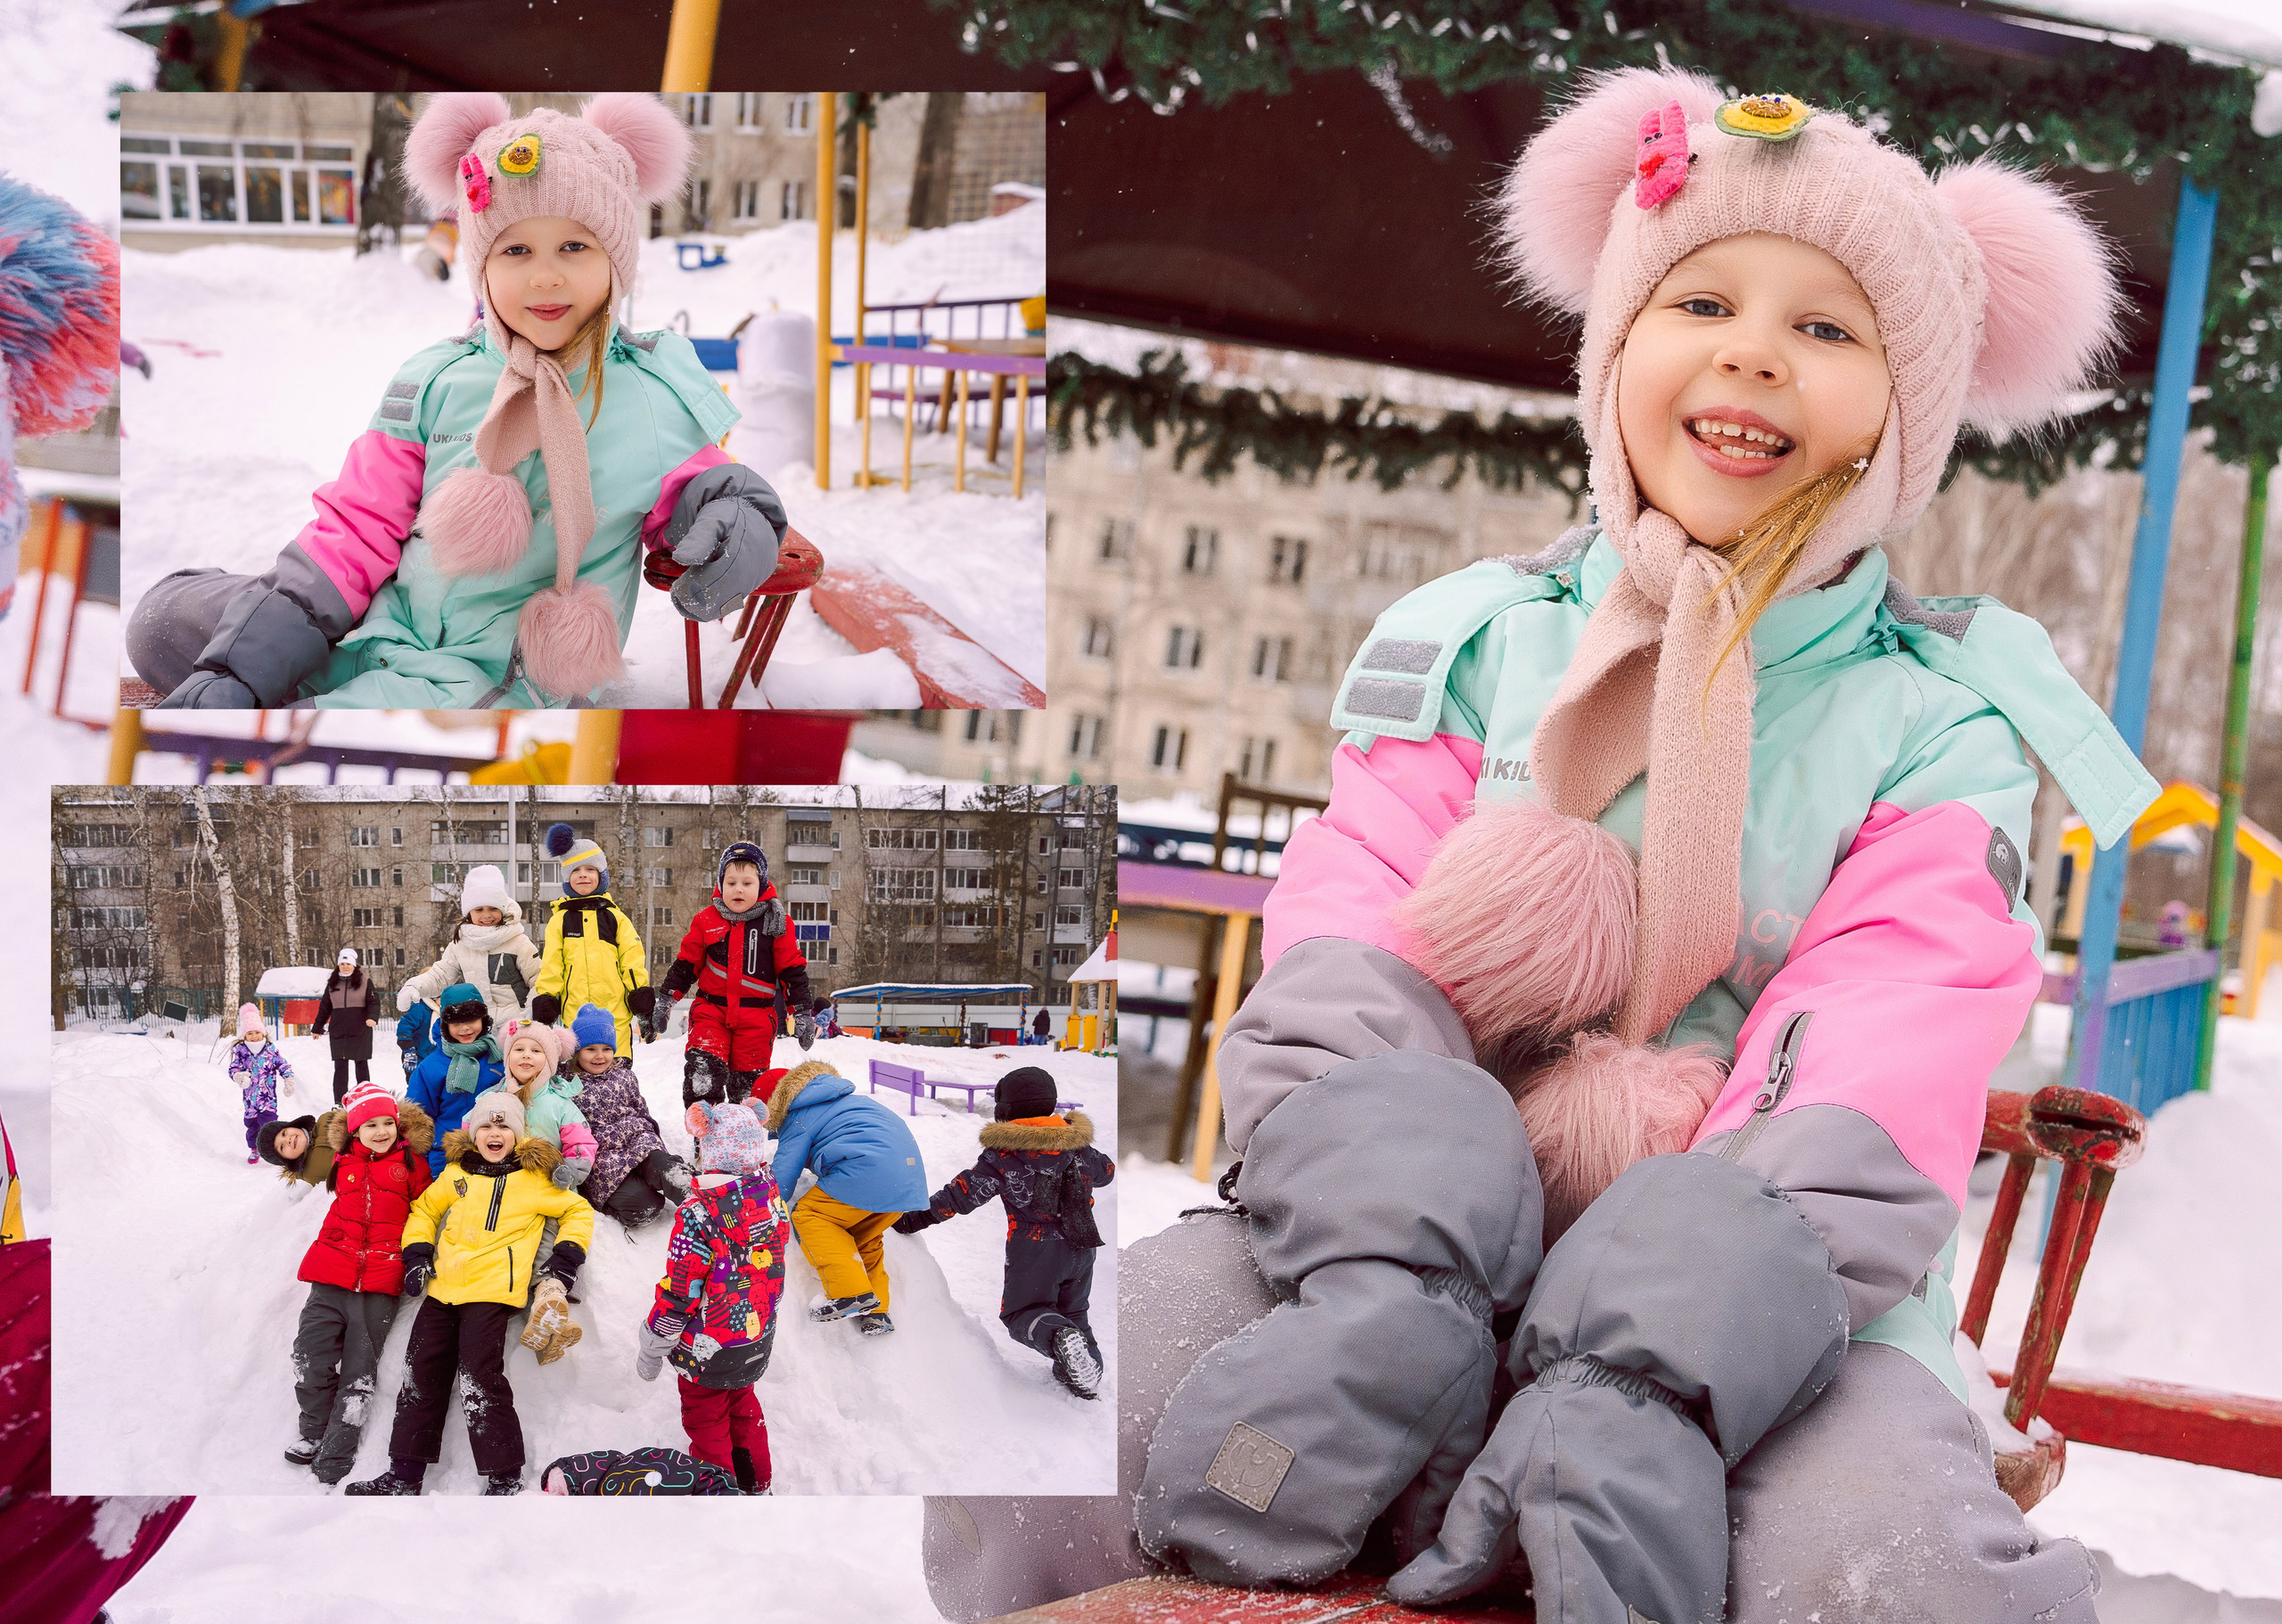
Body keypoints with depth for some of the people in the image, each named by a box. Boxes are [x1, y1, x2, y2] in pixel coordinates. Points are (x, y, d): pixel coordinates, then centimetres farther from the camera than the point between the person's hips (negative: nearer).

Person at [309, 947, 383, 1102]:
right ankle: (339, 1102, 2)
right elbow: (325, 1007, 18)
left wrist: (373, 1017, -25)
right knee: (340, 1066, 0)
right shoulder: (332, 983, 11)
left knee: (361, 1064, 4)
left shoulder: (365, 981, 0)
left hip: (360, 1031, -3)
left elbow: (374, 1002, -6)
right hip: (339, 1032, 3)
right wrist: (317, 1028, 21)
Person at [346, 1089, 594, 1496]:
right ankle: (404, 1476, 14)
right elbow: (424, 1209, 26)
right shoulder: (458, 1174, 15)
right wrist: (417, 1255, 12)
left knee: (479, 1381, -15)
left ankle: (504, 1479, -8)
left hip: (492, 1290, -6)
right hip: (443, 1288, 6)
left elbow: (579, 1211, 11)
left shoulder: (533, 1179, 4)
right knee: (421, 1377, 6)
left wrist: (564, 1264, 3)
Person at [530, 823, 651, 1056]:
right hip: (574, 1012, 0)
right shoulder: (560, 920, 12)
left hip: (615, 1011, 0)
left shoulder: (615, 917, 13)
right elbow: (550, 965, 10)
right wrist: (544, 998, 2)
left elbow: (632, 960, 11)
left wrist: (641, 993, 4)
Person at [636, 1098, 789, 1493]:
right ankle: (756, 1483, 43)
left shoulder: (698, 1213, -28)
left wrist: (651, 1349, -8)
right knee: (743, 1405, 29)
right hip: (759, 1340, 6)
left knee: (706, 1421, 15)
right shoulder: (771, 1195, -9)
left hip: (709, 1348, -6)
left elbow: (678, 1293, -22)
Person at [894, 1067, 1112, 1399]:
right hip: (1083, 1247, 5)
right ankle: (1087, 1372, 3)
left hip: (1035, 1249, -5)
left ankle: (1059, 1337, -24)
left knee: (1021, 1313, 8)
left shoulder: (1003, 1154, -8)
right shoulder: (1077, 1145, 6)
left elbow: (962, 1194, -7)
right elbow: (1106, 1171, 24)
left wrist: (917, 1218, 3)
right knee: (1072, 1310, 23)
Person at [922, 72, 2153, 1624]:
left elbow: (1877, 1058, -10)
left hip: (1770, 1297, -1)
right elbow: (1354, 930, -3)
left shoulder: (1937, 720, 4)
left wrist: (1651, 1372, -27)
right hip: (1434, 1236, 1)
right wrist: (1382, 1258, -24)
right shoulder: (1471, 643, 9)